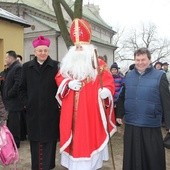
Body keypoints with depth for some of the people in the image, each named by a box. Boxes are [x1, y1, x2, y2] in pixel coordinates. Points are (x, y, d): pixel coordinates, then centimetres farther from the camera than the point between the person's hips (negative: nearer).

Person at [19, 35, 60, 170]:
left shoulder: (56, 66, -2)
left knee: (49, 140, 4)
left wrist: (58, 102, -6)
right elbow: (22, 88, 12)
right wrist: (26, 102, 2)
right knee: (35, 140, 10)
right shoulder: (27, 67, 7)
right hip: (33, 111, 2)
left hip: (51, 111, -2)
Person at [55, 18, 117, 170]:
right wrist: (68, 83, -8)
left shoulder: (99, 64, 0)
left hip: (91, 107, -3)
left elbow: (108, 80, -6)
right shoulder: (68, 64, 13)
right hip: (71, 108, 4)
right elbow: (59, 78, 12)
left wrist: (106, 90, -27)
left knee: (90, 133, -1)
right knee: (74, 132, 8)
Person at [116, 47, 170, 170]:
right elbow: (122, 98, 13)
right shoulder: (128, 76, 6)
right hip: (130, 124, 3)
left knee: (153, 157, 10)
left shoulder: (160, 76, -5)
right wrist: (120, 114, 13)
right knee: (132, 156, 17)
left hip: (151, 125, -3)